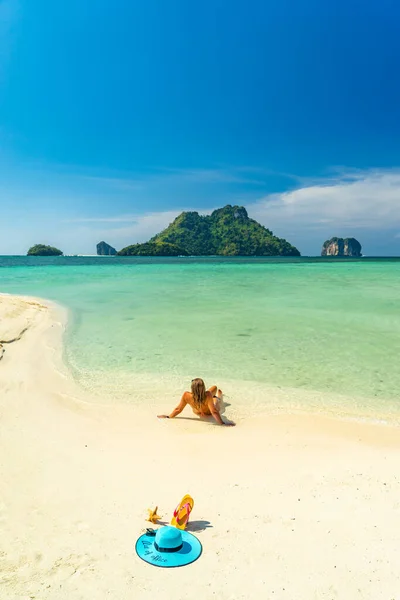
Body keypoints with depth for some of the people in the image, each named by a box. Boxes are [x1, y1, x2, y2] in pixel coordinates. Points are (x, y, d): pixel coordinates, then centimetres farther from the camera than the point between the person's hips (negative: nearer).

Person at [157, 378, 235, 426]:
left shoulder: (187, 396, -41)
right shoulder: (208, 395, -48)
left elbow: (178, 409, -30)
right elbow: (214, 412, -47)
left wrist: (168, 417, -18)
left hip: (196, 412, 2)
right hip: (209, 413, -2)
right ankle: (219, 397, 66)